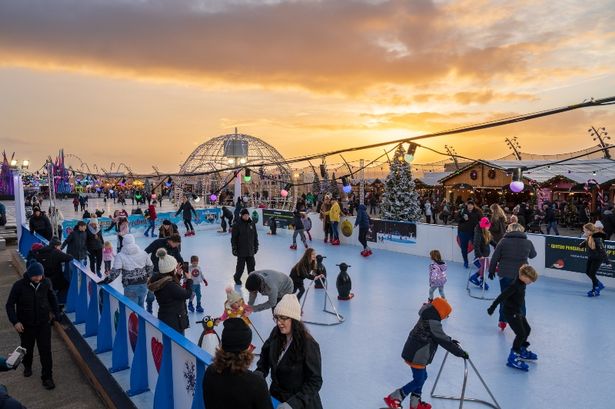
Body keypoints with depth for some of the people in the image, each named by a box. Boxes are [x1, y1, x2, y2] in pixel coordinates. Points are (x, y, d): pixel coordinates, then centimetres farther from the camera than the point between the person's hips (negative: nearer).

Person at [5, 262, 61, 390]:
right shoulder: (19, 285, -18)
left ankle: (47, 377, 12)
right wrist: (15, 321, -16)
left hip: (44, 323, 0)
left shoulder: (46, 282, -12)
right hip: (25, 325, 0)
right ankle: (27, 366, 51)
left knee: (46, 350, 0)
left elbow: (52, 299, 4)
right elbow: (10, 304, -8)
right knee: (27, 348, 21)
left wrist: (56, 314, 6)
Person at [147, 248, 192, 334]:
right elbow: (187, 294, -17)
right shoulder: (170, 285, -29)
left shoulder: (157, 279, -1)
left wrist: (177, 274, 8)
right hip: (175, 322, -9)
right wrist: (189, 280, -2)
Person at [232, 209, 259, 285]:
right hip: (241, 251, -4)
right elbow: (233, 238, -9)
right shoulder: (237, 225, -10)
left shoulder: (252, 224, 3)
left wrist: (256, 247, 12)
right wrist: (234, 249, -11)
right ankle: (237, 278, 28)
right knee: (240, 266, 6)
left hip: (250, 250, 4)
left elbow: (255, 236, 11)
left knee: (251, 266, 9)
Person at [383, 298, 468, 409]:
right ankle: (393, 399, 7)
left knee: (422, 377, 21)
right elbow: (444, 342, -19)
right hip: (417, 357, -10)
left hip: (412, 353, 10)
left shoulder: (427, 319, 9)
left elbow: (440, 336, 24)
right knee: (418, 381, 3)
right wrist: (460, 352, -11)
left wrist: (451, 341, 23)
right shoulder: (433, 324, -22)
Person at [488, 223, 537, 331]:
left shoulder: (503, 241, -7)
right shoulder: (528, 243, -2)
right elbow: (533, 255, 17)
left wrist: (491, 270, 7)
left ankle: (502, 321, 18)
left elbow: (495, 257, -4)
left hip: (505, 274, -1)